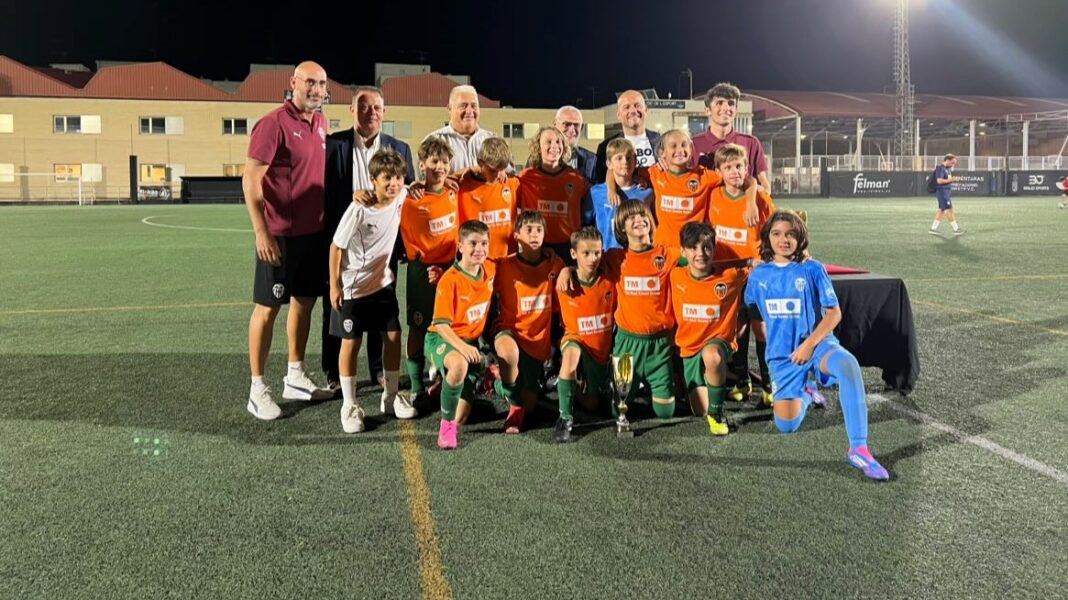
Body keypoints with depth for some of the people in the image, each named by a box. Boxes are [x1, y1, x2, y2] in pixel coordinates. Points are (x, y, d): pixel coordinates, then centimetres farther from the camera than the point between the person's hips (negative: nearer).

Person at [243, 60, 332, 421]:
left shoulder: (321, 124, 9)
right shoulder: (274, 124, -13)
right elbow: (250, 180, -16)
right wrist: (261, 232, -21)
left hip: (315, 231, 8)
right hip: (279, 235, -8)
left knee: (304, 301, 14)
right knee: (267, 307, 1)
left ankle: (295, 378, 27)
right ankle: (257, 389, 10)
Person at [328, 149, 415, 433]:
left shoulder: (401, 199, -8)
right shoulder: (359, 209, -22)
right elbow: (336, 247, -14)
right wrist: (334, 285, -11)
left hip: (383, 282, 5)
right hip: (353, 287, -5)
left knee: (394, 336, 5)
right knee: (351, 343, 1)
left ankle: (391, 396, 22)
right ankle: (349, 406, 12)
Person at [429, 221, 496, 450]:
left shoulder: (490, 270, -1)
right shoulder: (450, 280, -18)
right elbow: (441, 324, -21)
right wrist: (461, 346, -34)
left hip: (472, 340, 6)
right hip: (443, 338, -5)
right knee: (459, 365, -39)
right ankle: (446, 425, -22)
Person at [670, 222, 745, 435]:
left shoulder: (730, 276, -12)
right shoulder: (676, 277, -6)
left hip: (719, 342, -3)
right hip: (689, 349, 3)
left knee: (712, 356, -41)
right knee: (701, 411, 0)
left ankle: (717, 413, -17)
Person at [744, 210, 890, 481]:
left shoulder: (813, 269, -6)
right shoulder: (758, 275, 3)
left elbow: (834, 313, -7)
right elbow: (752, 314, 16)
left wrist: (809, 345, -16)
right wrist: (767, 342, 9)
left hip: (817, 342, -3)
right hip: (781, 354, 3)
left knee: (847, 364, -39)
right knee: (786, 425, -5)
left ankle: (859, 448, -38)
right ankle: (805, 393, 32)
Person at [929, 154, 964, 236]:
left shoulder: (948, 169, 15)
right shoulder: (940, 168, -14)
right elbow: (939, 180, -23)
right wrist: (950, 180, -24)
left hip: (947, 191, 10)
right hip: (942, 191, -10)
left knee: (942, 210, 11)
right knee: (949, 210, -6)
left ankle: (933, 228, 15)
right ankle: (956, 229, -3)